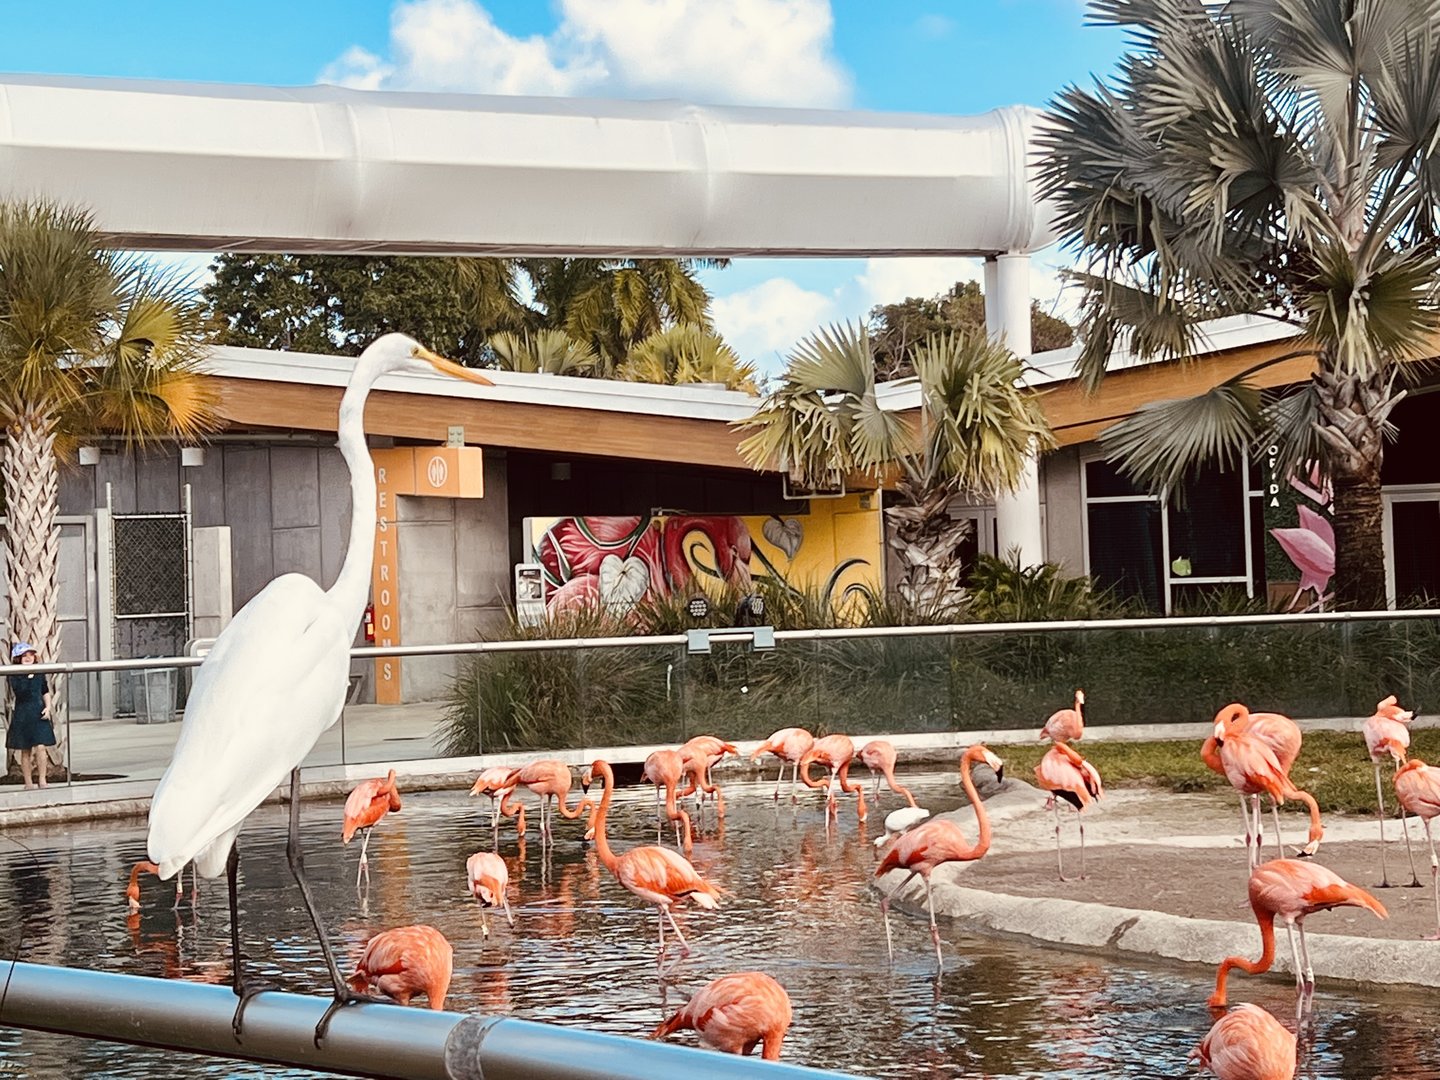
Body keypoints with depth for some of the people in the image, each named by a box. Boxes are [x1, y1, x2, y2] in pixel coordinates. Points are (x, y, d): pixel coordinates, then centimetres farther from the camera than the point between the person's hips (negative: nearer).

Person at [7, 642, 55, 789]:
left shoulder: (39, 673, 6)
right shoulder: (14, 675, -6)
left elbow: (45, 692, 15)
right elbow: (19, 692, -20)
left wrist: (48, 707, 1)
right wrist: (28, 677, -24)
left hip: (39, 713, 2)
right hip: (22, 715, -2)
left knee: (40, 747, -9)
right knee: (25, 751, 5)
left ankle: (42, 781, -3)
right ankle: (28, 783, 13)